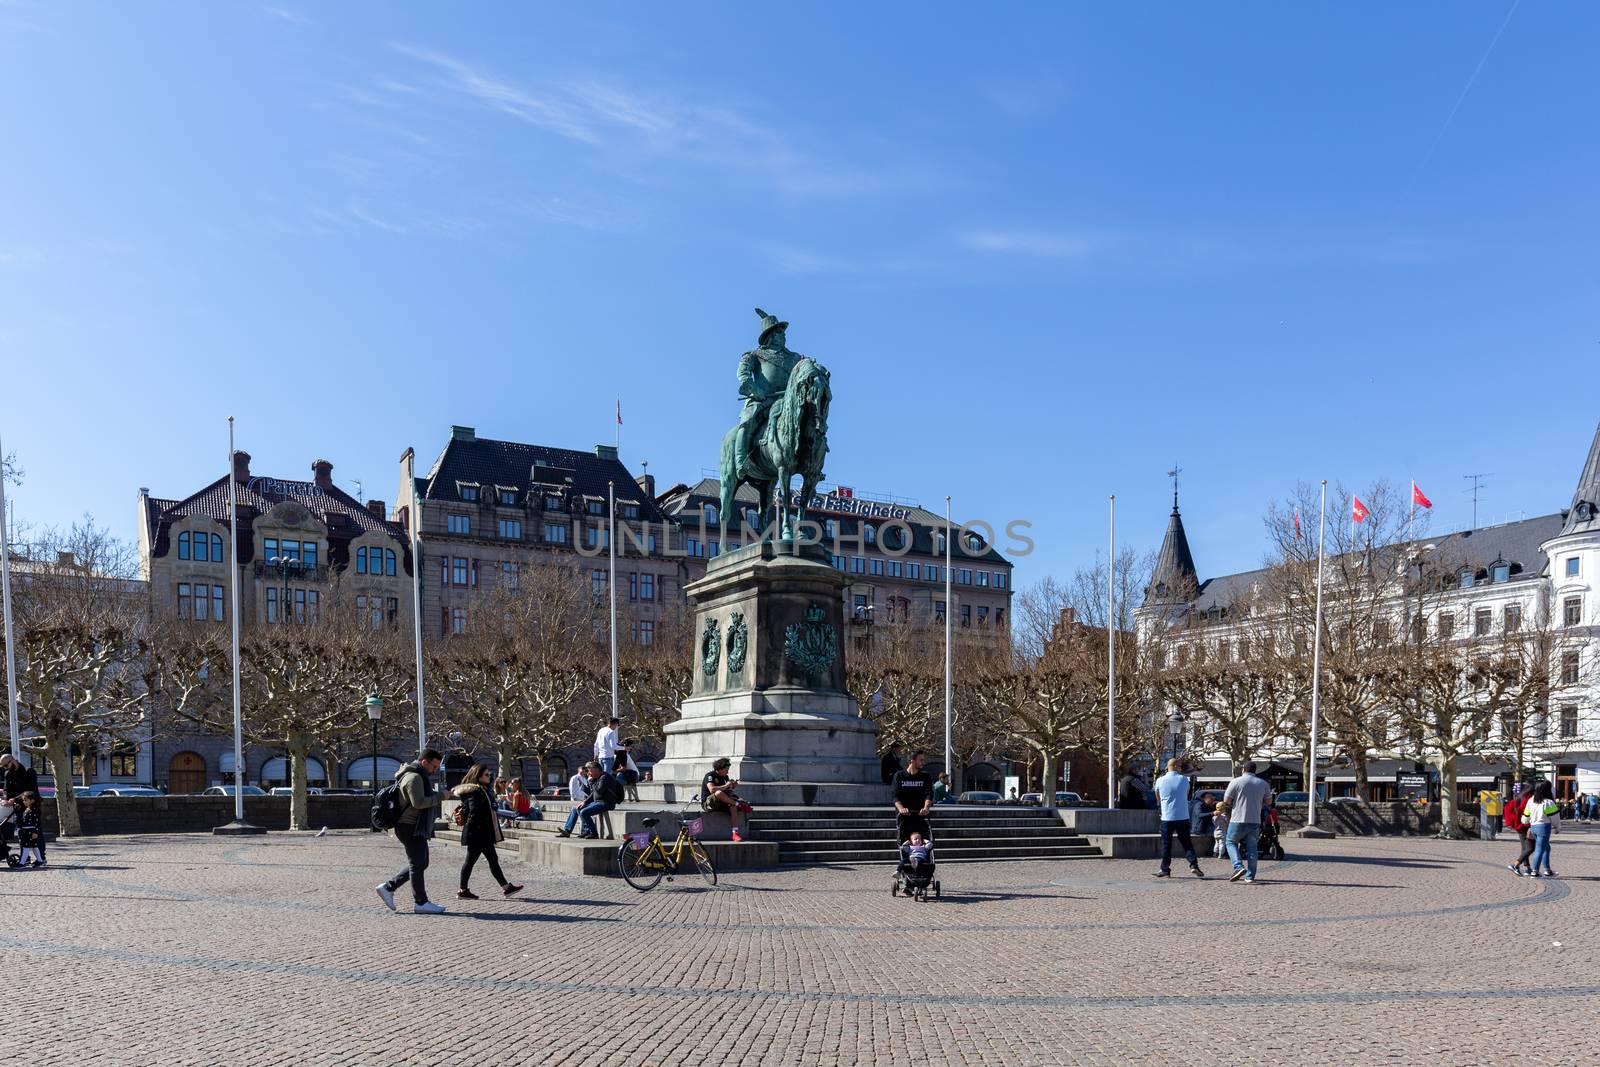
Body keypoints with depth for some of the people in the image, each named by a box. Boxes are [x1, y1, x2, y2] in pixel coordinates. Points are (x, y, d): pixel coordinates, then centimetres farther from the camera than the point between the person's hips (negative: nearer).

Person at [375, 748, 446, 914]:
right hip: (411, 827, -11)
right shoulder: (414, 777, -16)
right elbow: (418, 802, -26)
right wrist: (440, 796, -20)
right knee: (417, 864, -5)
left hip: (417, 827, 11)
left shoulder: (420, 776, 18)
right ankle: (421, 902, 1)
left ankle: (388, 887, 18)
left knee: (420, 863, 15)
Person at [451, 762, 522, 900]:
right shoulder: (474, 792, -17)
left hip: (484, 834, 10)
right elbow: (475, 813, -24)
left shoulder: (483, 790, 14)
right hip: (477, 834, -10)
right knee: (471, 860, 0)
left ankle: (506, 887, 10)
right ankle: (463, 890, 10)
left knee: (493, 860, 9)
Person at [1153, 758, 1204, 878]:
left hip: (1167, 818, 0)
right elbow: (1187, 794, 14)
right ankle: (1193, 865, -6)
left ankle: (1165, 869, 9)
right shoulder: (1184, 779, -2)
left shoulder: (1160, 781, -2)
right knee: (1187, 843, 8)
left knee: (1166, 844, 7)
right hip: (1183, 817, 0)